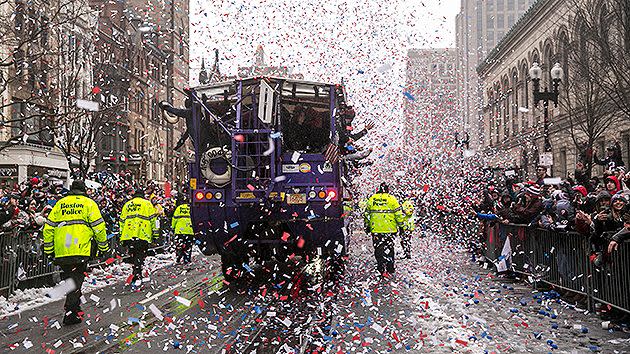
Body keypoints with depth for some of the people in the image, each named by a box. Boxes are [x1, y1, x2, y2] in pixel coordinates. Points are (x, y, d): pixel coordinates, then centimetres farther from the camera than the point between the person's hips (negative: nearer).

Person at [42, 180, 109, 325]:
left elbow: (48, 228, 12)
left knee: (69, 279, 17)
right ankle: (71, 313, -6)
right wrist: (103, 246, 9)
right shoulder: (88, 203, 4)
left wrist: (48, 249, 20)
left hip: (61, 252, 4)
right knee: (76, 280, 0)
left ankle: (74, 307, 29)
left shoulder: (59, 204, 14)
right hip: (80, 250, -4)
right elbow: (98, 227, -1)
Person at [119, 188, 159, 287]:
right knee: (140, 257, -1)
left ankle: (137, 276, 11)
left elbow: (122, 221, 19)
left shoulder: (127, 205, 21)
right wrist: (155, 234, 4)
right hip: (142, 235, -3)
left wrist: (122, 237, 22)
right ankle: (137, 277, -15)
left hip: (129, 235, 3)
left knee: (134, 256, 12)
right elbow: (153, 219, 2)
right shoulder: (147, 204, 10)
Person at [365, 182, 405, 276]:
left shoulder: (372, 199, 6)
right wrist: (401, 225, 8)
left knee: (378, 249, 8)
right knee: (389, 249, 7)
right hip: (389, 229, -2)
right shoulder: (391, 199, -3)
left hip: (375, 229, 2)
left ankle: (382, 269, 7)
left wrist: (367, 226, 22)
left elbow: (367, 214, 12)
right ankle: (390, 269, 9)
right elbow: (398, 214, -3)